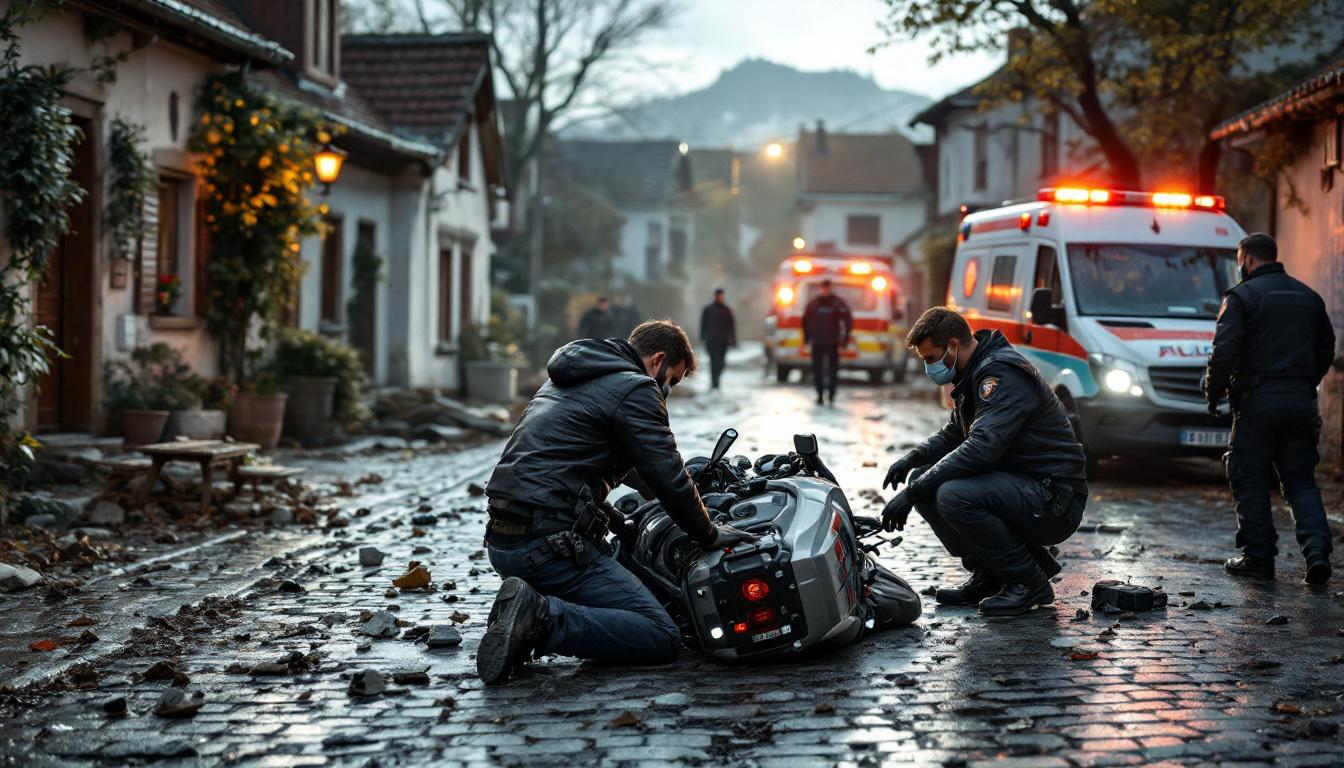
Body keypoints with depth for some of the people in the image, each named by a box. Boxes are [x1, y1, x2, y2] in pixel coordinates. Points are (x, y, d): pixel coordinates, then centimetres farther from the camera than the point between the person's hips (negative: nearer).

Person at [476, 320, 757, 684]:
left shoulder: (565, 380, 25)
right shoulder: (635, 389, -4)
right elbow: (669, 478, -6)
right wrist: (709, 535, 8)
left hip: (501, 541, 9)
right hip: (551, 542, -9)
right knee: (663, 637, -8)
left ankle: (527, 615, 4)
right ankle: (544, 619, -23)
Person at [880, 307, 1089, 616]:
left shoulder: (1003, 374, -20)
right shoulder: (973, 375, 12)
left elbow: (981, 449, -30)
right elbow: (953, 435, 25)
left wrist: (911, 493, -27)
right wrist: (912, 458, 3)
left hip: (1055, 501, -10)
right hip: (1021, 489, 10)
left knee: (954, 495, -30)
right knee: (923, 479, 4)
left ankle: (1029, 582, -11)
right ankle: (990, 576, 8)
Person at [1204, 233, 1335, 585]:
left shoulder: (1241, 296, -5)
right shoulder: (1308, 296, 15)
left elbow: (1224, 351, -13)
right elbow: (1326, 349, 19)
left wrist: (1213, 393, 0)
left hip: (1257, 401, -5)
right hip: (1301, 404, 5)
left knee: (1251, 482, 5)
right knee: (1301, 481, 10)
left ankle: (1258, 557, 6)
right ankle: (1317, 552, -6)